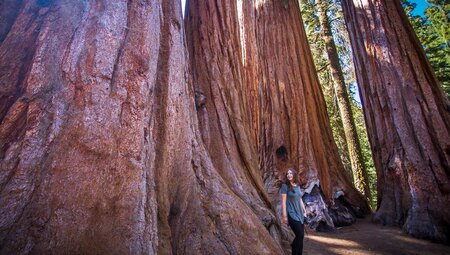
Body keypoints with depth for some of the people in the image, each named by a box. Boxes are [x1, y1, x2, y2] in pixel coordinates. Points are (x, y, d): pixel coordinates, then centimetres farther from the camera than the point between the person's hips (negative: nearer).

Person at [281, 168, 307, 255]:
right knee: (300, 235, -8)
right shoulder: (285, 186, -10)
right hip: (292, 214, -6)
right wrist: (284, 216, -16)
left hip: (299, 213, 6)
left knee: (301, 236, 8)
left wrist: (304, 210, 17)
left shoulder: (298, 186, 8)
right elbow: (283, 201, -13)